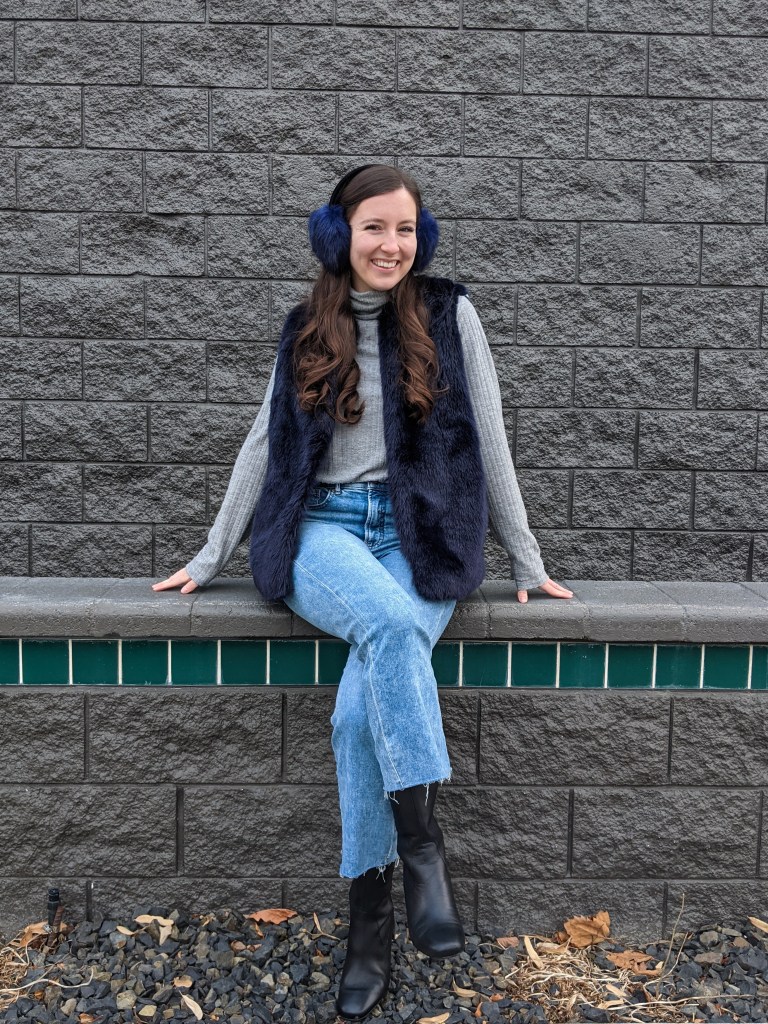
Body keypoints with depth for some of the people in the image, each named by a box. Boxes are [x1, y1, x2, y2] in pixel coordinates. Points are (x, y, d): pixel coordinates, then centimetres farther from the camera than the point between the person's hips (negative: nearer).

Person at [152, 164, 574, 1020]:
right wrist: (210, 558, 13)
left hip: (421, 535, -1)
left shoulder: (449, 314, 6)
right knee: (392, 623, -35)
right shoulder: (307, 330, 12)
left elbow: (488, 442, 6)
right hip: (322, 531, 1)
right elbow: (264, 446, 15)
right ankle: (422, 847, -26)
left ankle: (369, 931, -11)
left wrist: (526, 564, 6)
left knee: (361, 707, -26)